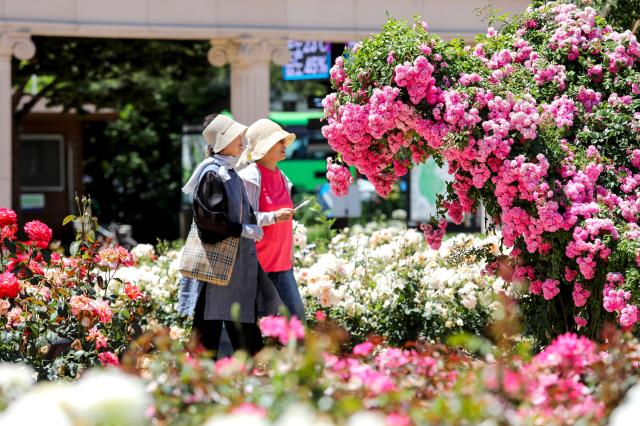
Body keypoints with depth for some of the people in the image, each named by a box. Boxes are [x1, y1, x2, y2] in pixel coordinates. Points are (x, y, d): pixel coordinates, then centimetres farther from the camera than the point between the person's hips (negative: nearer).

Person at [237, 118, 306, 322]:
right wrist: (273, 217, -25)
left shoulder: (281, 177, 15)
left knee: (295, 313, 0)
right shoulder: (250, 177, -10)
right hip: (257, 263, -8)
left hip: (281, 263, 8)